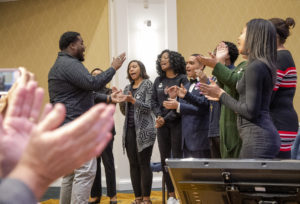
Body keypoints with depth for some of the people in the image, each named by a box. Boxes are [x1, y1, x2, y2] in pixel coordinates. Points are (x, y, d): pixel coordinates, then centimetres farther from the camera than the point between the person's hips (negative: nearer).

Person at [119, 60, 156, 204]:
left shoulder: (147, 84, 2)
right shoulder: (128, 88, 18)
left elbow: (148, 107, -8)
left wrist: (133, 100, -22)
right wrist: (120, 100, 1)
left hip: (143, 130, -6)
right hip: (129, 129, 6)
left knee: (144, 163, -7)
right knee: (133, 164, 3)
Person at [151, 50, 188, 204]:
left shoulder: (182, 79, -2)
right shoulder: (158, 81, 15)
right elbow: (154, 101, 13)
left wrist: (166, 118, -11)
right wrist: (158, 116, -6)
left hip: (176, 122, -5)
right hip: (162, 124, 5)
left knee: (177, 158, -6)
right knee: (164, 159, 4)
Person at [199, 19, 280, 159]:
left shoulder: (255, 67, -14)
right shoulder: (264, 66, 16)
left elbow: (250, 111, -17)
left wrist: (222, 95, -6)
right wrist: (221, 96, 24)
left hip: (258, 138, -9)